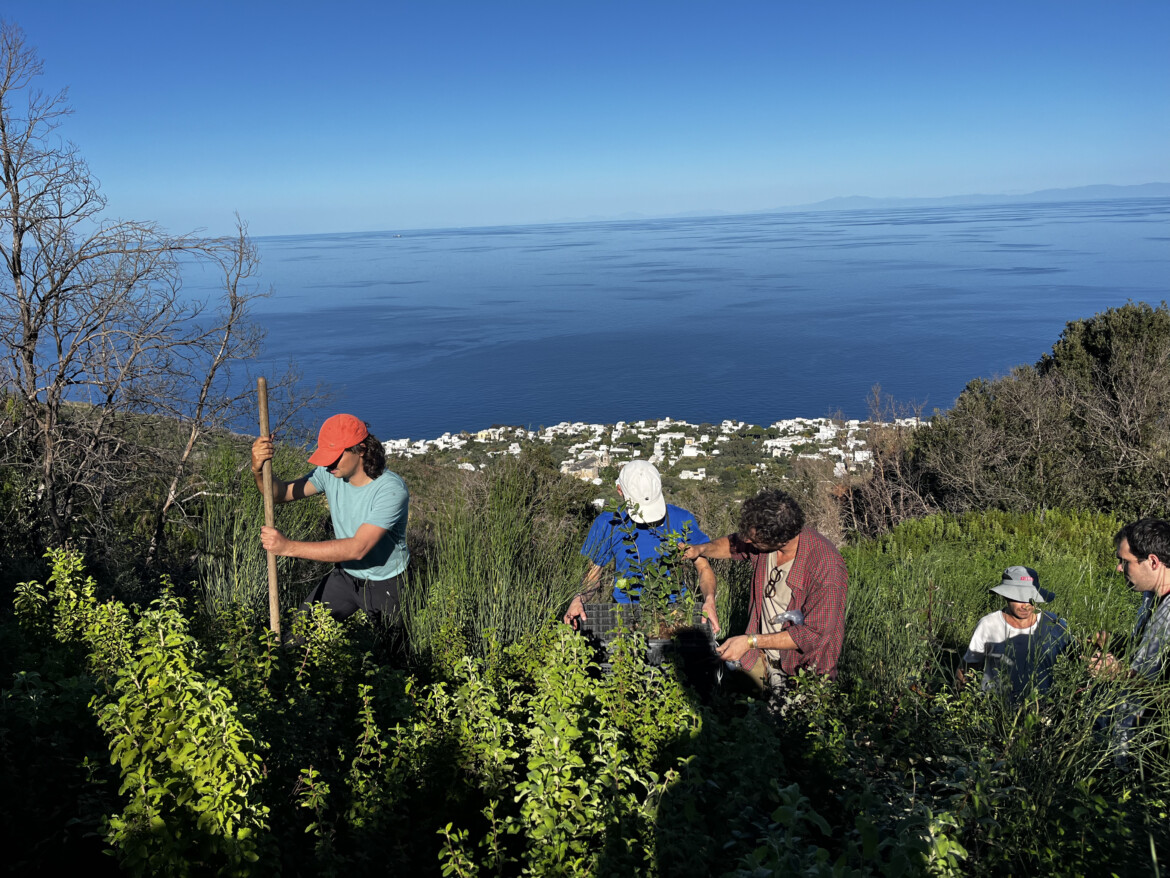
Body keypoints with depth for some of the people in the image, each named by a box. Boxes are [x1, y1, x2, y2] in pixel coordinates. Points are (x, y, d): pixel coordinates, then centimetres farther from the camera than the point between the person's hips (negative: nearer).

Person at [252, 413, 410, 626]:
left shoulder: (391, 489, -29)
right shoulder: (330, 473, -10)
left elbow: (358, 548, -35)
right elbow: (282, 493, -3)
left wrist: (289, 547, -38)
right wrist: (258, 469, -27)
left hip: (388, 585, -5)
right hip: (345, 576, 5)